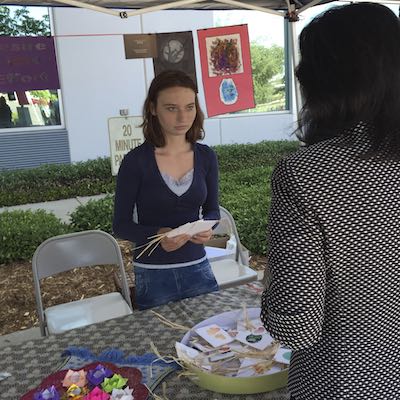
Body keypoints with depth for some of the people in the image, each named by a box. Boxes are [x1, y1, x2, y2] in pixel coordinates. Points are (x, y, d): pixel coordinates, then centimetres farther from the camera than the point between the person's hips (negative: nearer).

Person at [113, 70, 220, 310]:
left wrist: (207, 228, -15)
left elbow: (212, 210, 7)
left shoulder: (206, 157, -3)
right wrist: (156, 235, -24)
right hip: (153, 276, -3)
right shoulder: (136, 162, -12)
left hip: (198, 269, 3)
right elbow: (121, 225, -7)